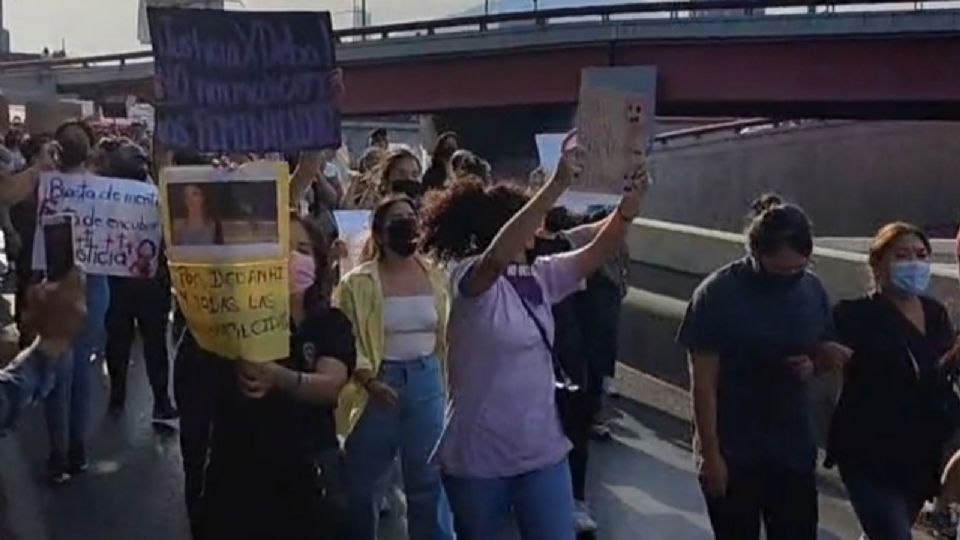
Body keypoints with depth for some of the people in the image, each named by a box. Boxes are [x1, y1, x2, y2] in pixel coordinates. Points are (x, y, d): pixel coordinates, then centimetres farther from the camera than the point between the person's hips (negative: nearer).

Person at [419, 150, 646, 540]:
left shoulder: (541, 277, 6)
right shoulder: (469, 277, -15)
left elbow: (598, 251, 1)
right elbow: (499, 257, -36)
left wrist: (631, 200, -18)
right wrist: (558, 184, -42)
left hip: (543, 453, 5)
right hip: (478, 459, -5)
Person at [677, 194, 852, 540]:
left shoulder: (812, 289, 0)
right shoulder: (717, 294, -15)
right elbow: (703, 382, -14)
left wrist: (813, 364, -9)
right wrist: (710, 453, -15)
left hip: (795, 450, 4)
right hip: (733, 453, -4)